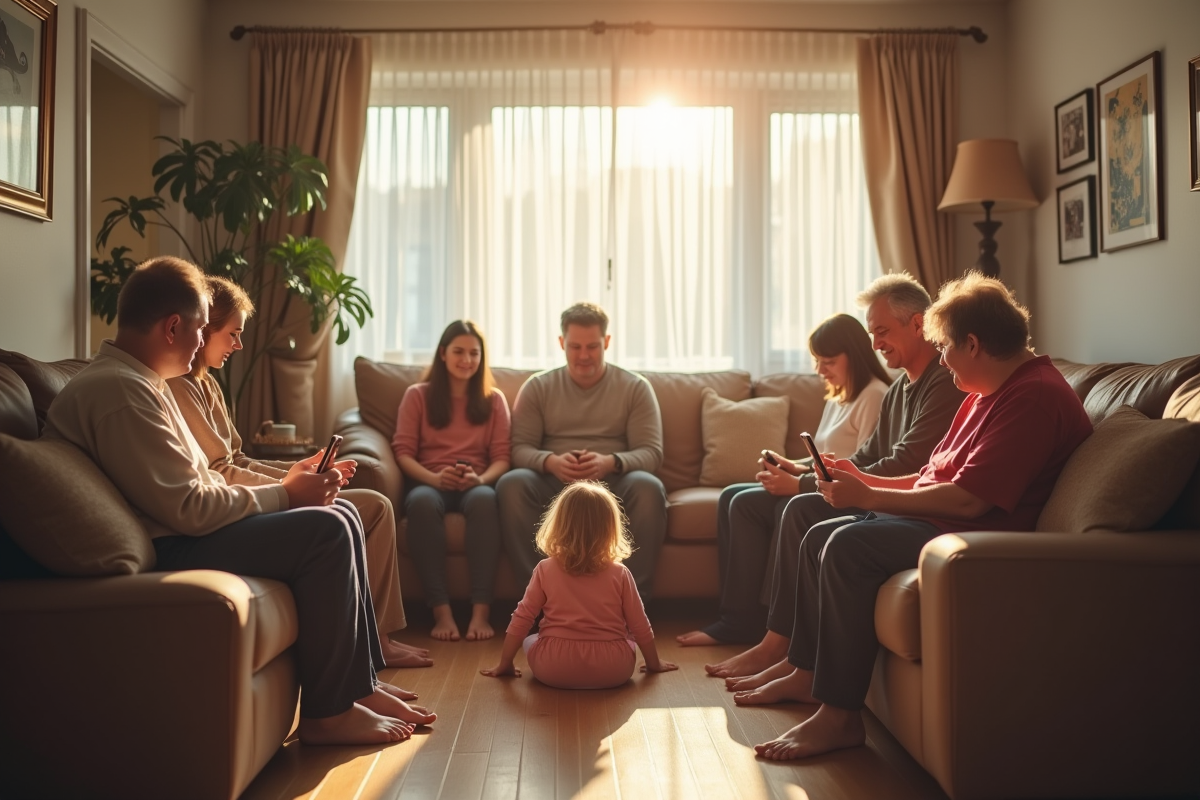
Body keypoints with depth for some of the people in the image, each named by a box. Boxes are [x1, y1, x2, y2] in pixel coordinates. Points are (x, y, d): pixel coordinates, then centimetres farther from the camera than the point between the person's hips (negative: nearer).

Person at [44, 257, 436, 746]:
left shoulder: (134, 380, 15)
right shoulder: (119, 390, -20)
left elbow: (200, 482, 14)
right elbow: (190, 509, -25)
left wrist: (286, 482, 3)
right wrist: (285, 494, -12)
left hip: (178, 532, 11)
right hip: (163, 552, -11)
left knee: (339, 516, 6)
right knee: (325, 532, -20)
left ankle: (358, 684, 9)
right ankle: (327, 713, -8)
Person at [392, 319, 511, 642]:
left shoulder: (494, 400, 16)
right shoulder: (417, 395, 13)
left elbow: (502, 457, 7)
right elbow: (403, 451, 3)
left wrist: (480, 479, -16)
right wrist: (434, 477, -17)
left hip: (476, 484, 1)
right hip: (431, 482, 0)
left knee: (485, 499, -38)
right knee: (422, 501, -38)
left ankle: (481, 611, -39)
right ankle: (441, 611, -37)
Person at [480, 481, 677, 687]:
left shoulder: (545, 570, -2)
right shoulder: (620, 574, -3)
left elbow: (521, 620, 2)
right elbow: (640, 627, 3)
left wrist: (505, 663, 14)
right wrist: (654, 663, 20)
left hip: (554, 669, -2)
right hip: (611, 670, 2)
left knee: (529, 640, 28)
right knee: (630, 640, 33)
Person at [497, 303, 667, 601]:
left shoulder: (635, 387, 6)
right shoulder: (537, 387, 9)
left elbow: (651, 452, -2)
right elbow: (520, 448, 1)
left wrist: (610, 463, -24)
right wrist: (551, 462, -22)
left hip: (613, 484, 0)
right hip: (554, 484, 1)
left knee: (648, 487, -33)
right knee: (511, 484, -30)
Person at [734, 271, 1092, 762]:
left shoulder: (1035, 395, -19)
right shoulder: (987, 393, 16)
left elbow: (967, 500, -26)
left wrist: (867, 498, -18)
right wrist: (865, 479, 10)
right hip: (940, 519, 11)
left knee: (848, 546, -26)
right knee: (820, 537, 7)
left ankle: (839, 717, -20)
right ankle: (806, 675, 14)